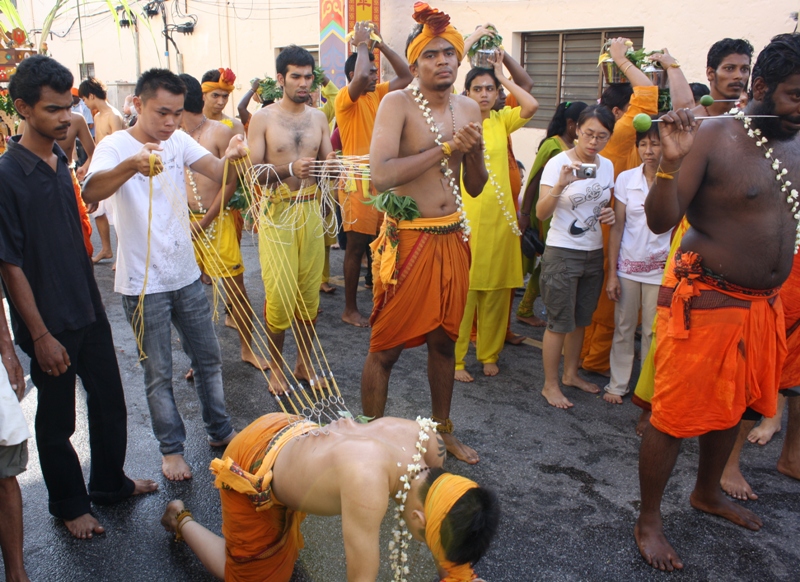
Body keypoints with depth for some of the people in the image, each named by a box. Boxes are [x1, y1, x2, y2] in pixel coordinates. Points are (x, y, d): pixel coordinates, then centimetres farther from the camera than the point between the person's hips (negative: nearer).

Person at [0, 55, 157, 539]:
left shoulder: (62, 161, 4)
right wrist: (40, 335, -16)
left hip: (89, 308, 7)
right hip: (49, 321, -7)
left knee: (109, 400, 17)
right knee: (57, 419, 11)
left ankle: (110, 482, 38)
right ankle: (70, 504, 31)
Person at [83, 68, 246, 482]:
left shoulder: (179, 141, 1)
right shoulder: (115, 146, -13)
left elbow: (219, 175, -12)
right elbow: (91, 192, -32)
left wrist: (231, 157, -36)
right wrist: (132, 165, -51)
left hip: (186, 274, 5)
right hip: (143, 283, -5)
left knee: (208, 358, 16)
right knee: (159, 373, 8)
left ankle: (220, 431, 35)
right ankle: (171, 448, 26)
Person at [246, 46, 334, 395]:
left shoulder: (318, 118, 12)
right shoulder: (263, 118, -2)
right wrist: (290, 169, -24)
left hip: (311, 209, 4)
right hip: (277, 212, -4)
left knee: (310, 291, 7)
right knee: (279, 292, -5)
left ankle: (304, 363, 24)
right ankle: (276, 366, 15)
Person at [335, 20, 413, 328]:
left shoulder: (377, 94, 11)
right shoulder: (345, 99, -10)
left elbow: (406, 75, 9)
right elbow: (360, 76, -30)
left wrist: (380, 43, 3)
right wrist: (362, 42, -14)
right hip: (358, 180, -7)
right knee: (356, 246, -1)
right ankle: (350, 309, 10)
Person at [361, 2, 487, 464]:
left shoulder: (469, 109, 8)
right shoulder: (399, 104, -11)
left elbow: (475, 188, 11)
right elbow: (381, 175, -26)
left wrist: (474, 150, -9)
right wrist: (447, 147, -20)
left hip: (452, 238, 6)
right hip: (407, 239, -6)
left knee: (444, 339, 18)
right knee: (387, 347, 3)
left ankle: (443, 429, 35)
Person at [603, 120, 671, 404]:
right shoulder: (626, 179, -1)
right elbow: (617, 227, 0)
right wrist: (611, 273, -2)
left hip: (660, 269, -1)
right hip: (628, 265, 1)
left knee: (654, 332, 7)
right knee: (623, 328, 9)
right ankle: (617, 384, 24)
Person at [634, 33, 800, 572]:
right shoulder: (712, 140, -15)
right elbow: (660, 221, -20)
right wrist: (671, 162, -33)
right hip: (705, 299, -8)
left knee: (733, 405, 21)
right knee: (676, 415, 0)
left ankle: (708, 492, 44)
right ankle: (649, 521, 18)